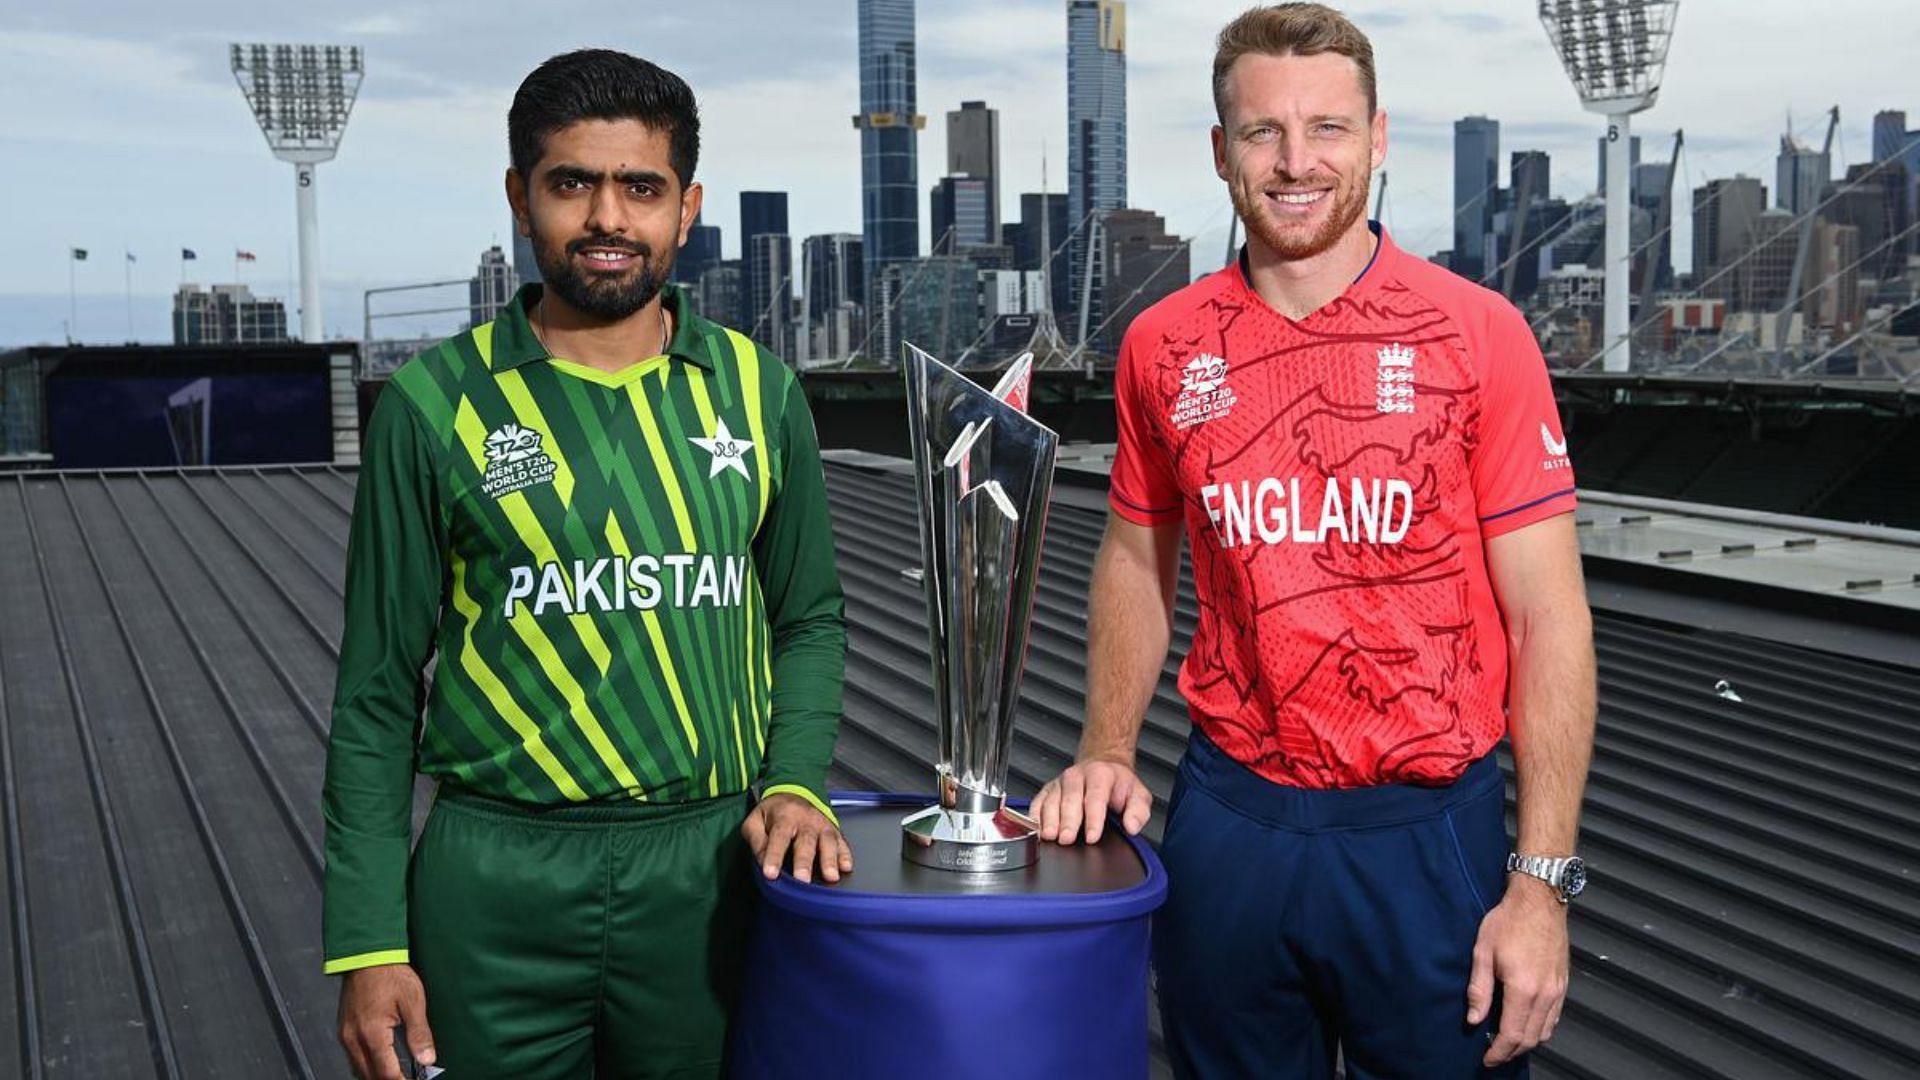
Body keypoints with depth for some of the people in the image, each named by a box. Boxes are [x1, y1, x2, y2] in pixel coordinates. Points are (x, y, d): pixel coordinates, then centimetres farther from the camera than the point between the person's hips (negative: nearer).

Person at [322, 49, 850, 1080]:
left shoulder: (756, 390, 4)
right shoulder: (436, 403, -2)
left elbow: (808, 624, 14)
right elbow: (378, 694, 0)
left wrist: (796, 783, -3)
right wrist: (366, 947, -2)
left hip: (711, 874, 2)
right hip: (496, 887, -1)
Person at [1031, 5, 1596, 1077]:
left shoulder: (1476, 333, -7)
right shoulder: (1163, 346, 2)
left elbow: (1549, 614, -7)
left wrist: (1544, 883, -11)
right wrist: (1108, 754, 2)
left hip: (1427, 830, -2)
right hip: (1228, 819, 3)